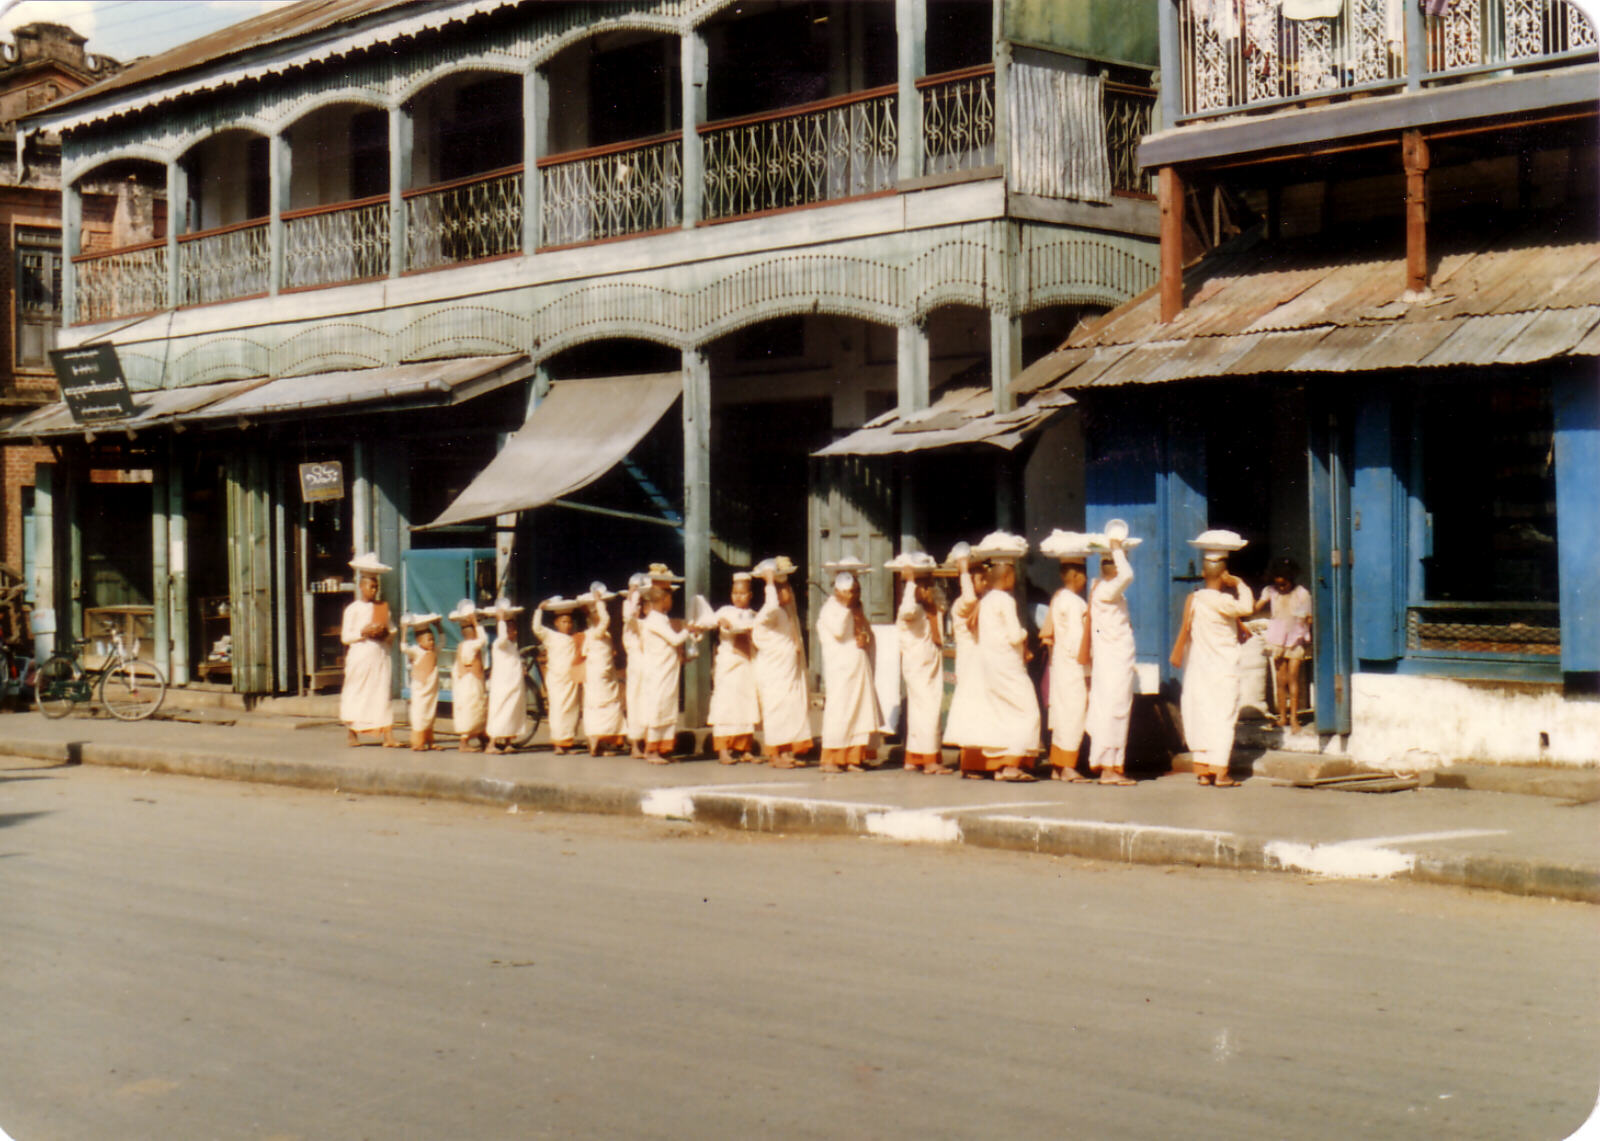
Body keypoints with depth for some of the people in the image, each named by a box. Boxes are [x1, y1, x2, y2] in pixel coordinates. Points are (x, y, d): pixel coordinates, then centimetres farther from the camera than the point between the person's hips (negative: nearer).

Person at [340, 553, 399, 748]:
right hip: (360, 657, -3)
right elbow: (345, 636, -4)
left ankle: (387, 735, -8)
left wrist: (386, 633, -5)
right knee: (356, 694, 3)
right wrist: (363, 632, -17)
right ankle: (351, 733, 16)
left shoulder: (382, 608, 12)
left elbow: (392, 630, 17)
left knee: (383, 693, -3)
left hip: (380, 655, 3)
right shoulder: (352, 609, -1)